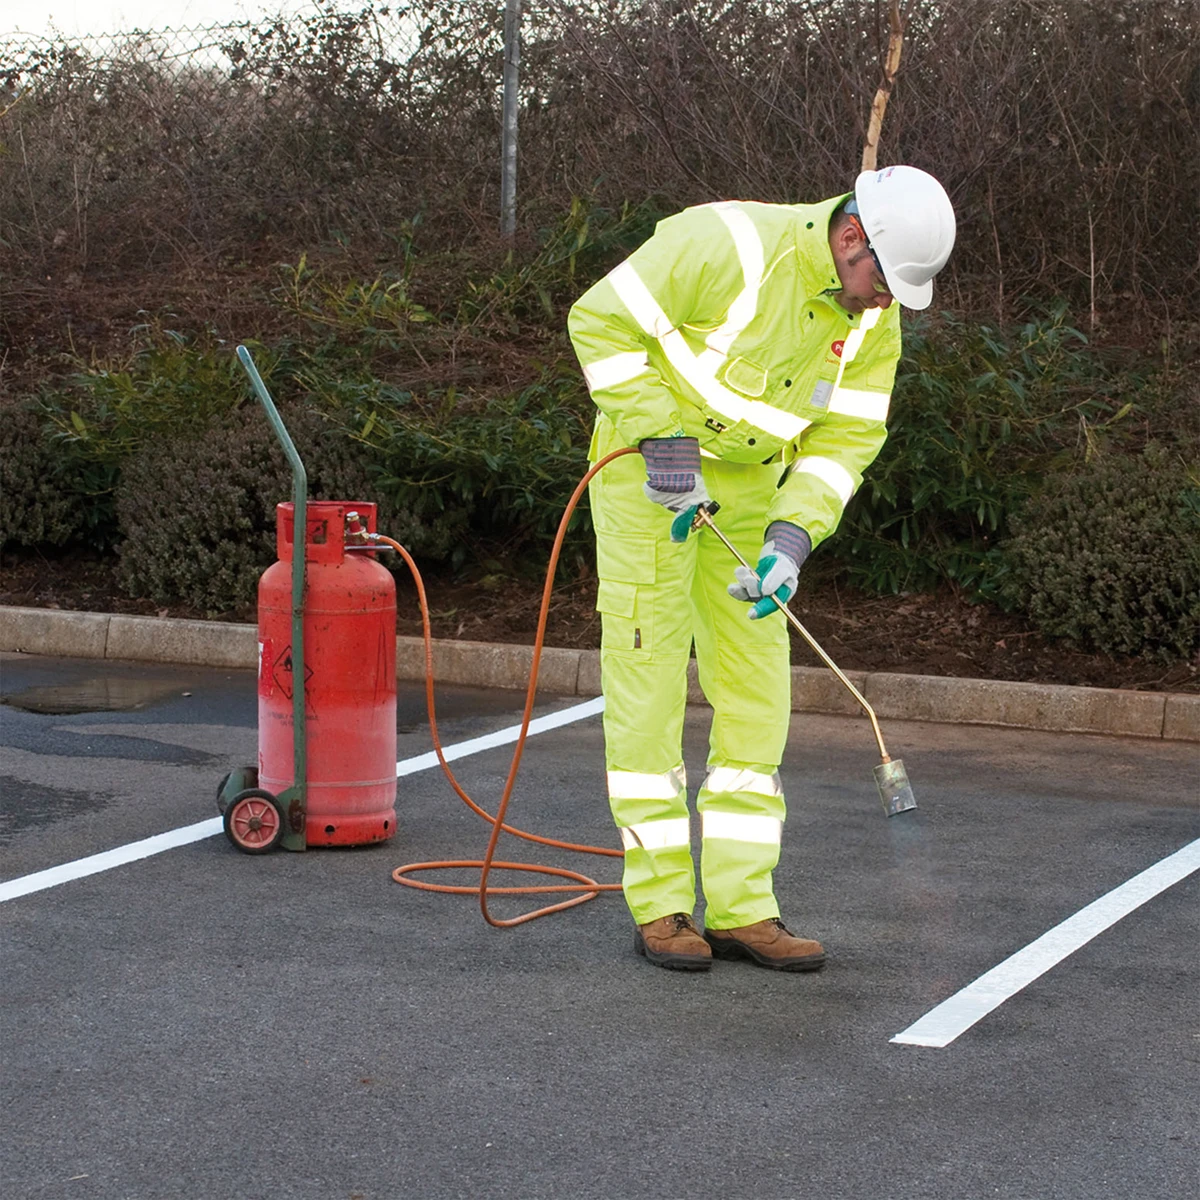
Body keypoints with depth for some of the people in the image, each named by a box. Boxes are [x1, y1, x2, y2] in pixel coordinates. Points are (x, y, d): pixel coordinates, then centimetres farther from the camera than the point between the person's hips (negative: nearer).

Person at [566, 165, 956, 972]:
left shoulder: (875, 315, -3)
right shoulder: (728, 243, -23)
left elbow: (847, 437, -2)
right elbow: (604, 321, -19)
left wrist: (793, 536, -16)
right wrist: (662, 438, -23)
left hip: (747, 489, 6)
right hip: (646, 473, -6)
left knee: (756, 691, 4)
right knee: (648, 681, -4)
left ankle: (740, 909, 10)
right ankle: (660, 908, 4)